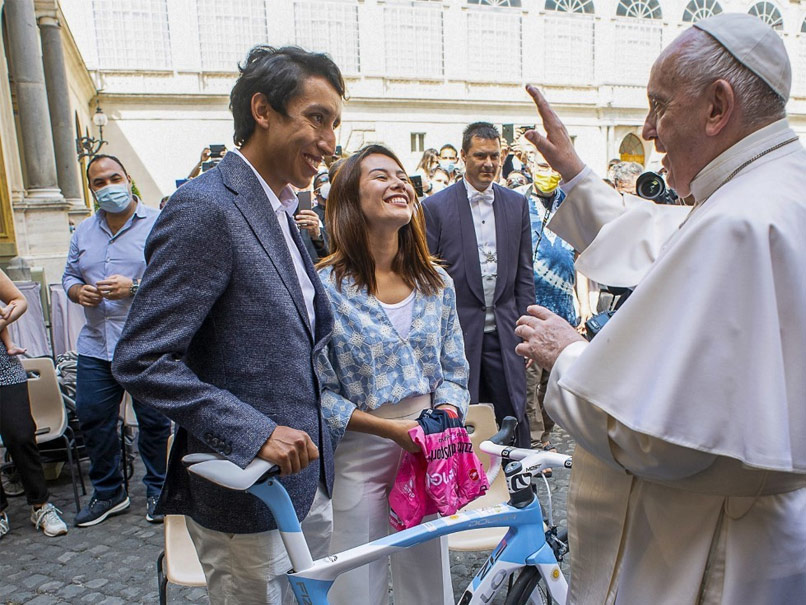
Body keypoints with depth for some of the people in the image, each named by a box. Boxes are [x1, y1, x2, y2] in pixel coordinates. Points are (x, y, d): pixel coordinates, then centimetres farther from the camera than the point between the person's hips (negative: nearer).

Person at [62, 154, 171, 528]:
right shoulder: (84, 232, 15)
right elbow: (69, 275, 20)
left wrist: (134, 287, -21)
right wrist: (78, 291, -3)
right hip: (95, 346, 6)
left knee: (153, 421, 4)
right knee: (92, 419, 10)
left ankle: (157, 490, 24)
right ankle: (107, 492, 29)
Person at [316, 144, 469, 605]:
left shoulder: (437, 282, 2)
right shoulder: (325, 286, -13)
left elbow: (454, 372, 8)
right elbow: (318, 392, -12)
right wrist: (390, 429, -19)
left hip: (427, 455, 4)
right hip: (358, 458, -4)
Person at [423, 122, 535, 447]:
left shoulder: (517, 204, 8)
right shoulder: (436, 206, -2)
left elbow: (524, 272, 11)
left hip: (504, 332, 3)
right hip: (458, 331, -3)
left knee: (514, 415, 9)